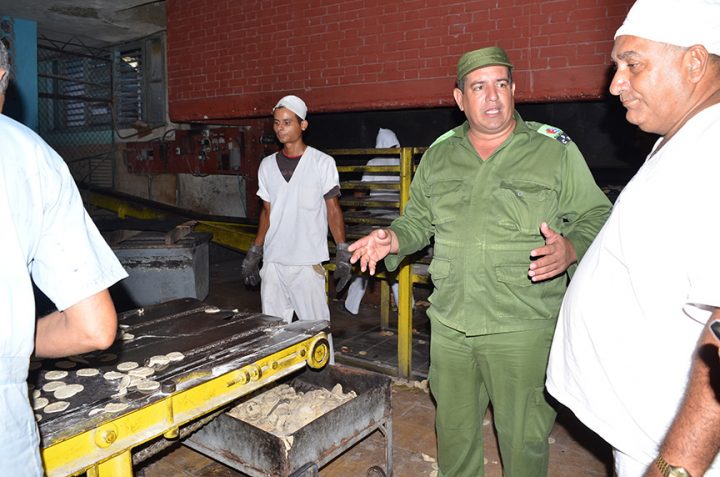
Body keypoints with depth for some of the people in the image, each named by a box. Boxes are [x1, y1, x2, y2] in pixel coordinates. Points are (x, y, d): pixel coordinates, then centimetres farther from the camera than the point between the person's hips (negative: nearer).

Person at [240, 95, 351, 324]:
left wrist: (343, 254, -10)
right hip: (273, 262, 4)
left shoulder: (322, 163, -4)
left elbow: (333, 209, -3)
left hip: (309, 262, -4)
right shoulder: (267, 165, 9)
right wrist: (254, 253, 13)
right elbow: (267, 212, 15)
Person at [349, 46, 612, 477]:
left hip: (524, 329, -3)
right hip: (449, 324, 4)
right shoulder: (438, 155, 8)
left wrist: (569, 248, -22)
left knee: (524, 437, 10)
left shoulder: (555, 149, -3)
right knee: (453, 429, 19)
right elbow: (418, 219, 17)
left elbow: (596, 217, -1)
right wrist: (393, 239, -3)